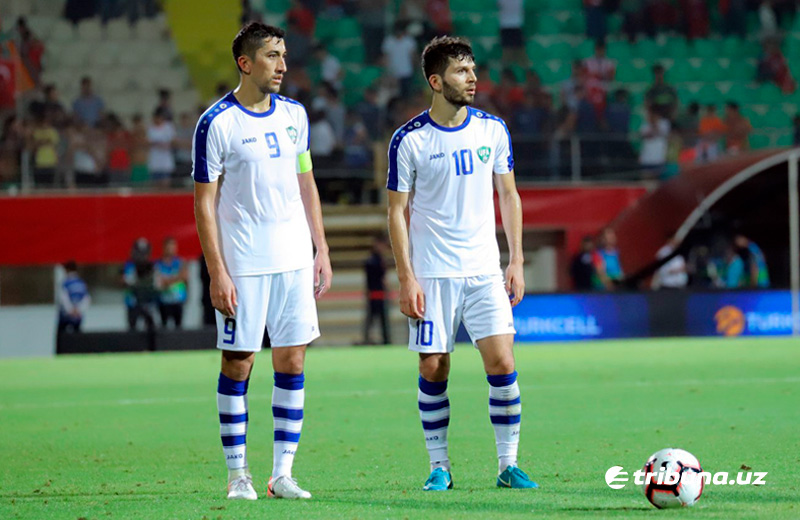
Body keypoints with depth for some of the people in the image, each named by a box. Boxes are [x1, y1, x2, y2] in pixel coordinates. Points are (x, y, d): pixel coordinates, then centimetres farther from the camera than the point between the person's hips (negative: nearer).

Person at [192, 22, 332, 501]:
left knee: (292, 362, 2)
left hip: (294, 260, 5)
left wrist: (322, 251, 12)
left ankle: (283, 474, 7)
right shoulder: (216, 123, -7)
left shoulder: (294, 114, 9)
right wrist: (217, 273, -12)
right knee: (238, 363, 0)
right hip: (242, 264, -5)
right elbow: (205, 202, -7)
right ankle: (238, 475, 7)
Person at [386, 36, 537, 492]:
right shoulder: (409, 141, -5)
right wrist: (407, 278, -7)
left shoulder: (493, 129, 4)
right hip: (432, 274, -2)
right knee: (433, 370, 0)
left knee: (503, 364, -7)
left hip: (486, 271, 2)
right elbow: (398, 210, -1)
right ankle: (440, 467, 12)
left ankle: (509, 464, 2)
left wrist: (516, 261, 5)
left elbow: (509, 195, 12)